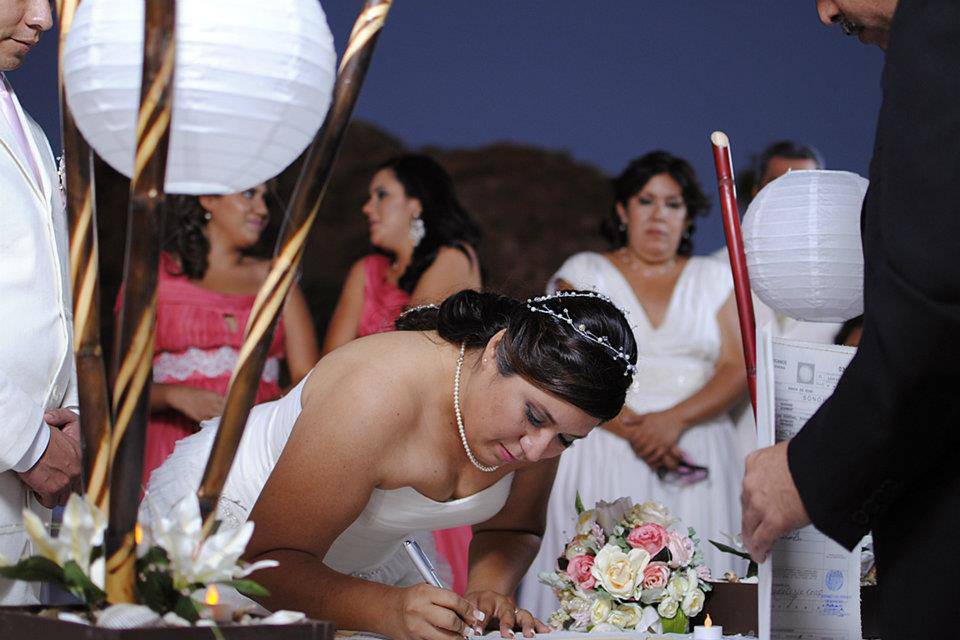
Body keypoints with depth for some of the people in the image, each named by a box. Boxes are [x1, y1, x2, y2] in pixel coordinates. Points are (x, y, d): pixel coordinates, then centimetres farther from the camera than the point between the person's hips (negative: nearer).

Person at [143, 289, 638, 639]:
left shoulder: (540, 393, -16)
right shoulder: (379, 394, -37)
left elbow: (513, 529, 1)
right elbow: (273, 559, -34)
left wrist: (487, 590, -20)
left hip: (358, 559, 6)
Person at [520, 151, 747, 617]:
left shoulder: (714, 278, 14)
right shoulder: (585, 272, 10)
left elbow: (737, 368, 4)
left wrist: (675, 421, -14)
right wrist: (630, 426, -15)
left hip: (696, 457, 1)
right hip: (603, 454, -1)